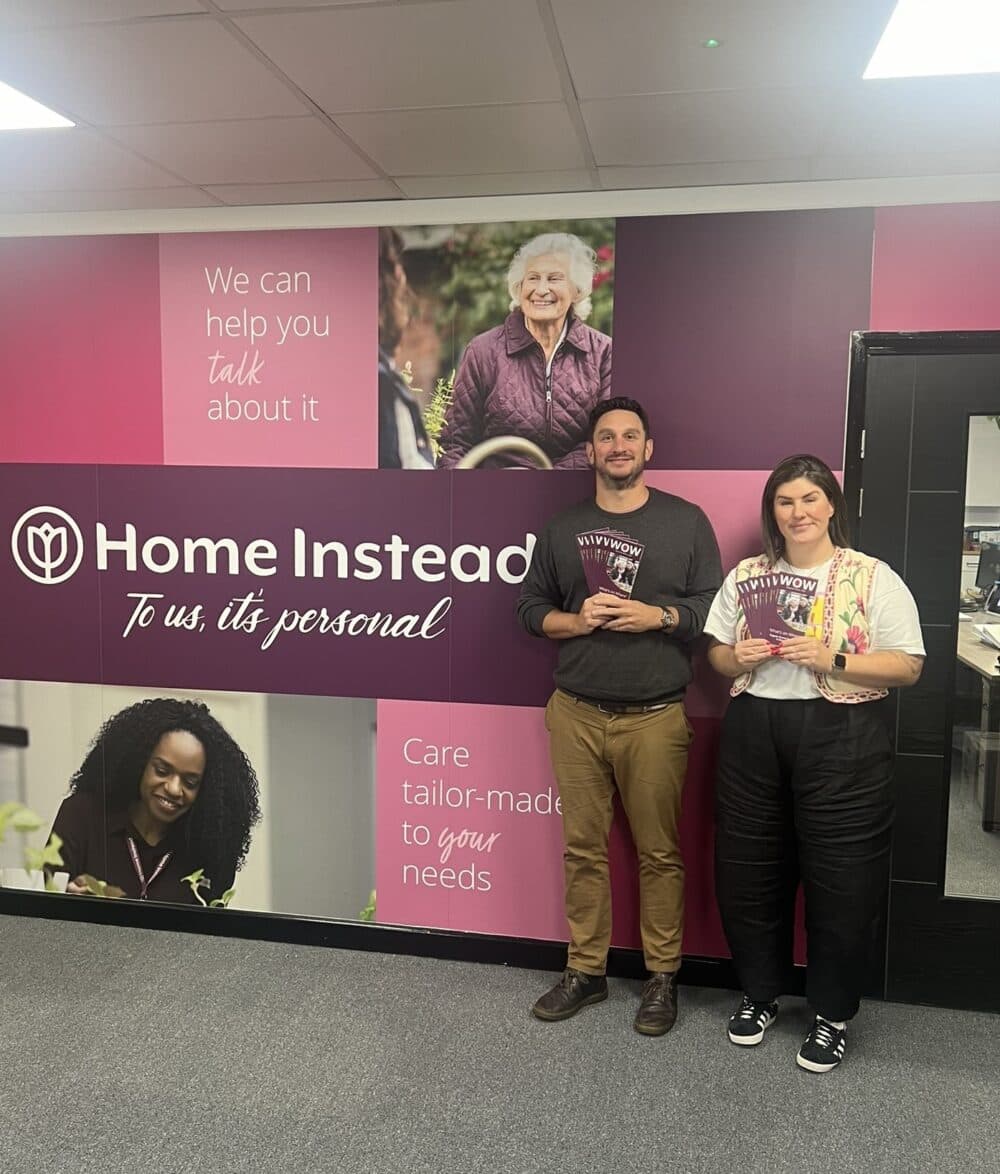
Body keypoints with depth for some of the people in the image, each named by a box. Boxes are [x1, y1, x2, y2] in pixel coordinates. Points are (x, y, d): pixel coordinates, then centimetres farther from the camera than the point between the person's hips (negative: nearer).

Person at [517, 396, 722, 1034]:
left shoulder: (686, 521, 4)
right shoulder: (564, 527, 12)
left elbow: (713, 609, 2)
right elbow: (531, 607, 12)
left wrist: (658, 616, -15)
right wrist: (577, 620, -7)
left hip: (655, 717, -2)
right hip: (576, 714, 3)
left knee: (659, 851, 4)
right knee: (583, 848, 9)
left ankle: (664, 976, 20)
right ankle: (586, 970, 23)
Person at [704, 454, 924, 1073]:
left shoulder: (874, 578, -2)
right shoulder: (746, 575, 10)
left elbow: (908, 666, -6)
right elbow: (717, 652, 15)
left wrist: (833, 660, -19)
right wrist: (739, 657, -8)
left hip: (841, 742, -3)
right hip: (753, 735, 4)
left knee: (841, 881, 4)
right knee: (748, 873, 11)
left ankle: (833, 1014, 24)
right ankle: (761, 992, 32)